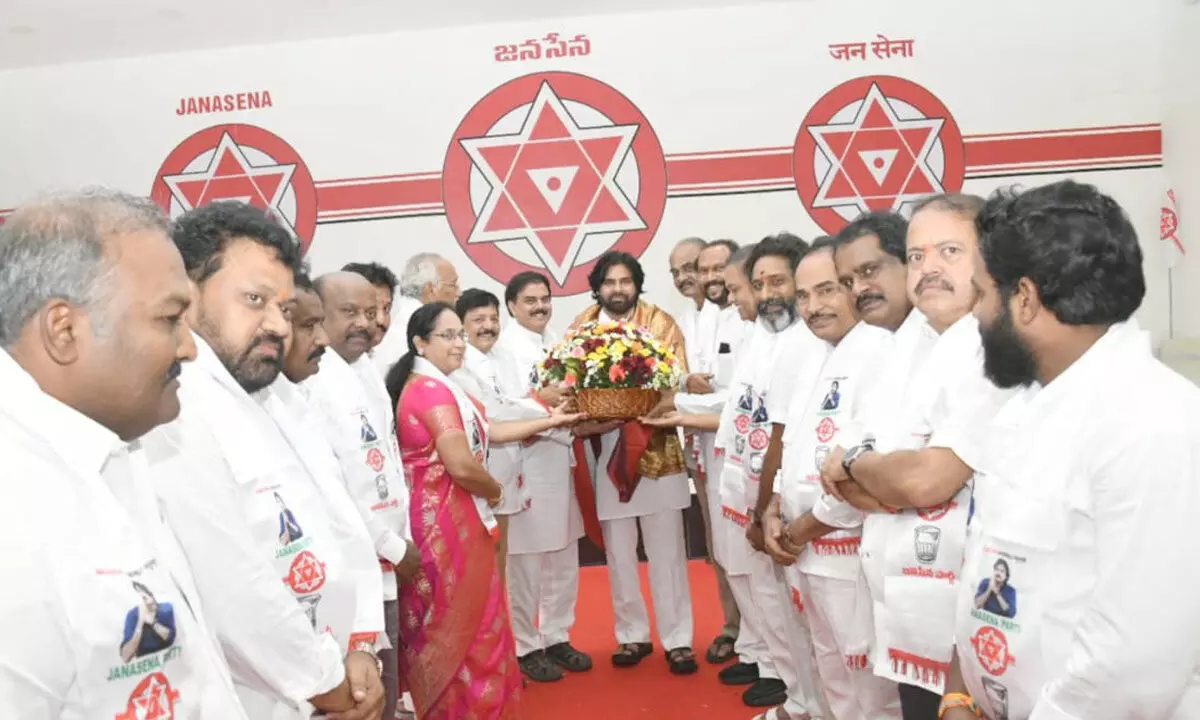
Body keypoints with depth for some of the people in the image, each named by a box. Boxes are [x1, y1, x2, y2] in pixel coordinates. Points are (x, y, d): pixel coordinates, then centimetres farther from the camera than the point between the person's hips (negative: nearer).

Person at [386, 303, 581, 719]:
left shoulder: (428, 385, 13)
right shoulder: (433, 389, -19)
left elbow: (486, 431, 14)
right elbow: (462, 466, -26)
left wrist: (549, 421, 13)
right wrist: (495, 492, -6)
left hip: (436, 518, 10)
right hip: (448, 522, -10)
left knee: (442, 625, 20)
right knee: (464, 625, 4)